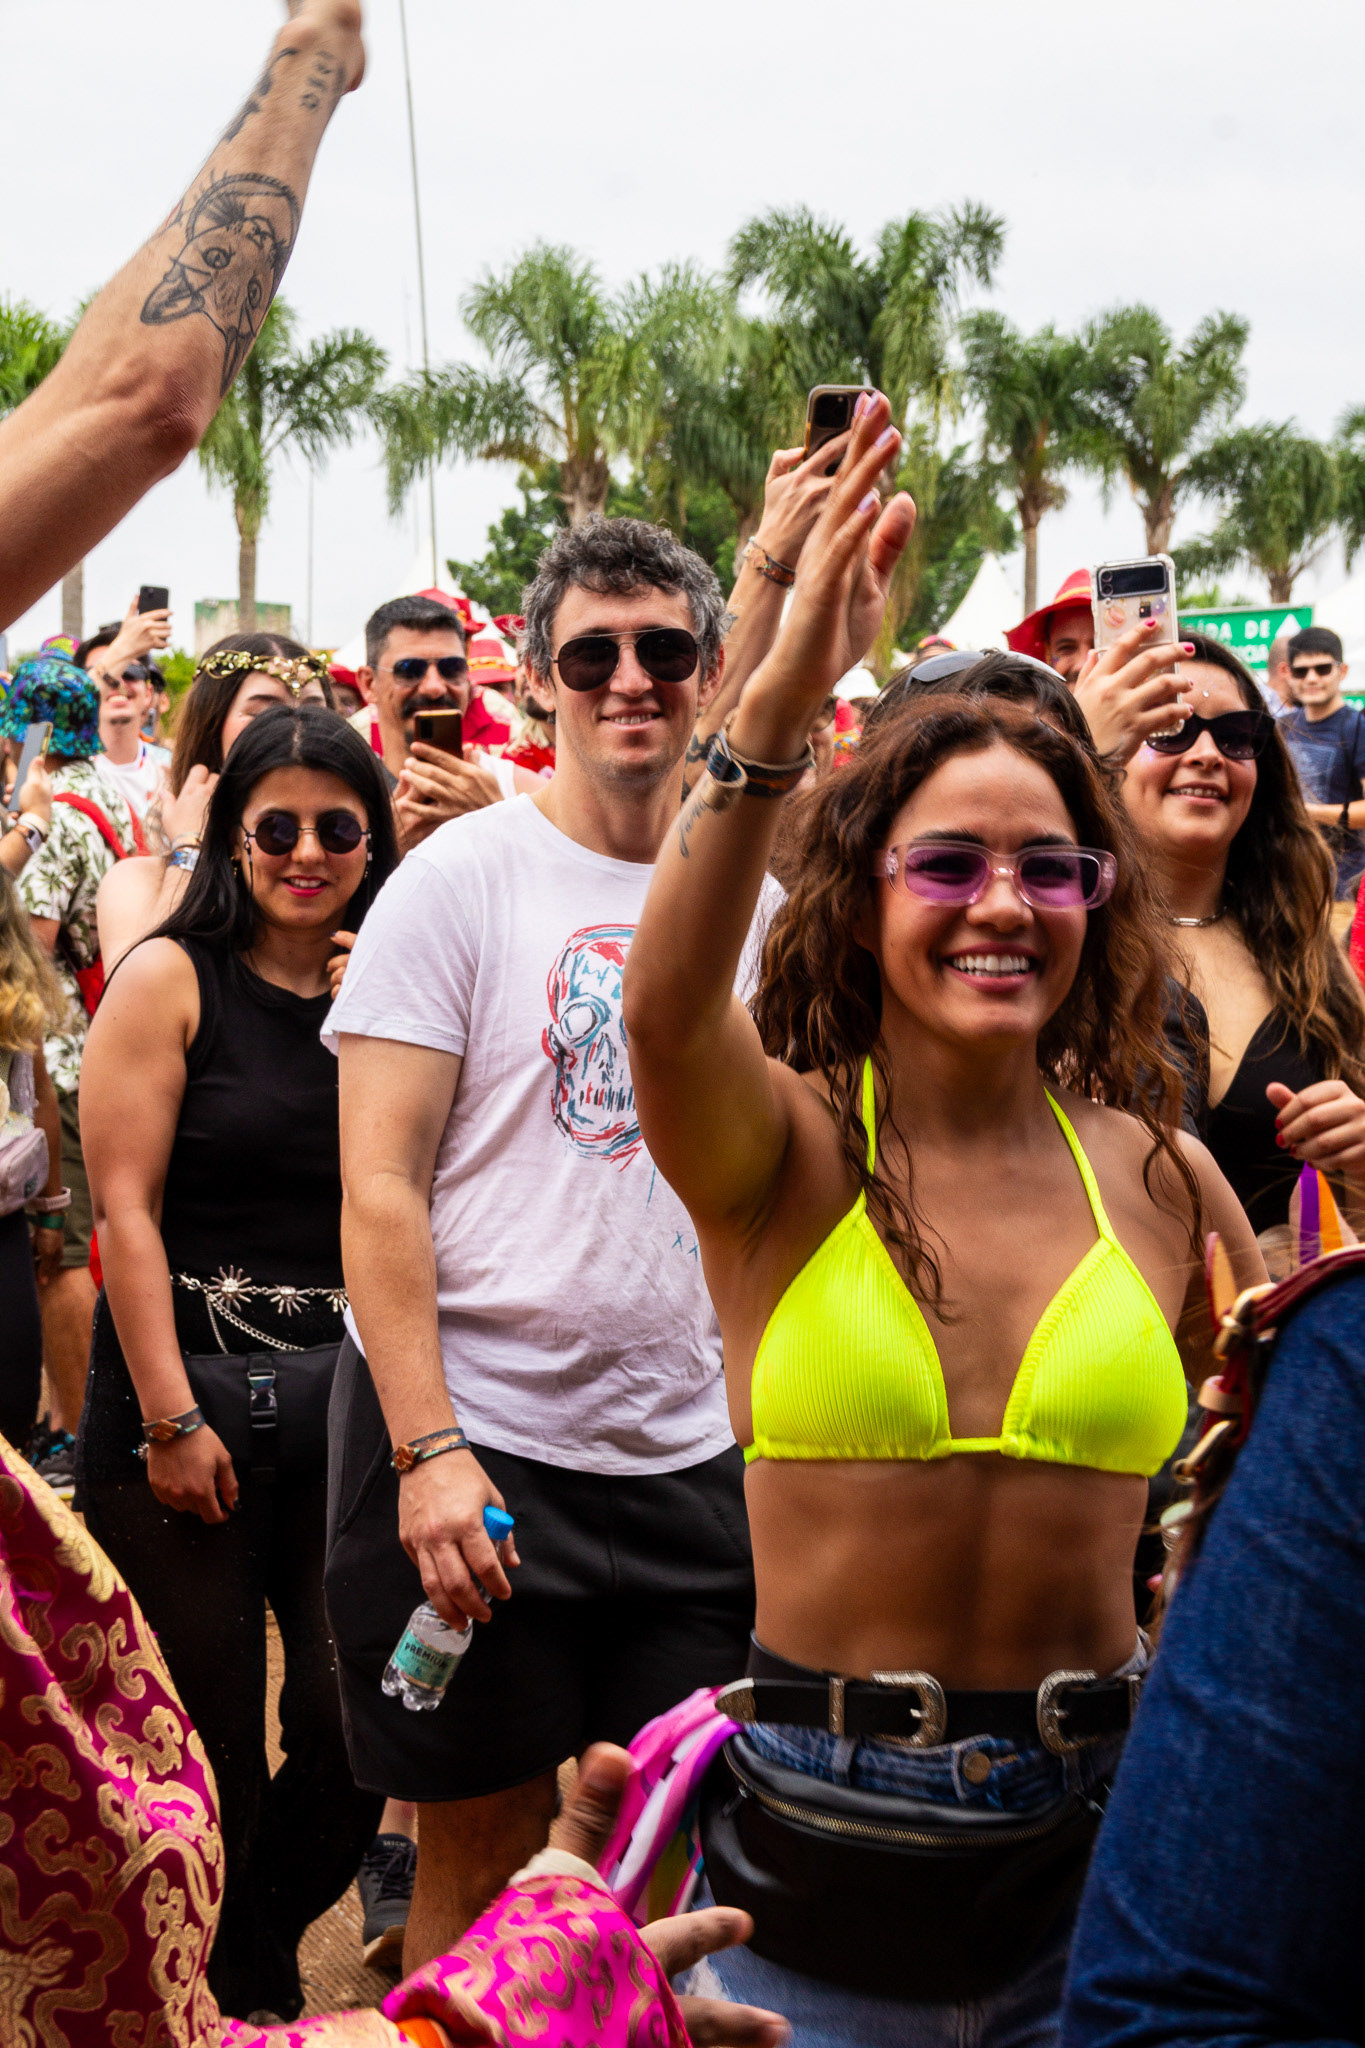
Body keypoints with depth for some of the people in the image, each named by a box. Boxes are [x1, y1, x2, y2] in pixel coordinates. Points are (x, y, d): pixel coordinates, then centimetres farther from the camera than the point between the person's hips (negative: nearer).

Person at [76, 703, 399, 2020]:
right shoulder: (170, 979, -2)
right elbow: (125, 1204, -8)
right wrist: (172, 1417, -12)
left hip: (352, 1396, 3)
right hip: (188, 1386, -3)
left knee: (355, 1717, 1)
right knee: (207, 1735, 5)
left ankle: (261, 1946, 30)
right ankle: (229, 1997, 29)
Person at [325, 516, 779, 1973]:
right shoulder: (460, 879, -6)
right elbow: (380, 1189, -10)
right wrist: (429, 1454, -18)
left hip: (690, 1457, 4)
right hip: (481, 1445, -4)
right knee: (485, 1858, 8)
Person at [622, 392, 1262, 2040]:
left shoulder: (1160, 1178, -1)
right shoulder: (784, 1147, -8)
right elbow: (667, 1009, -32)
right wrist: (783, 698, -43)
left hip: (1090, 1838, 2)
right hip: (816, 1832, -2)